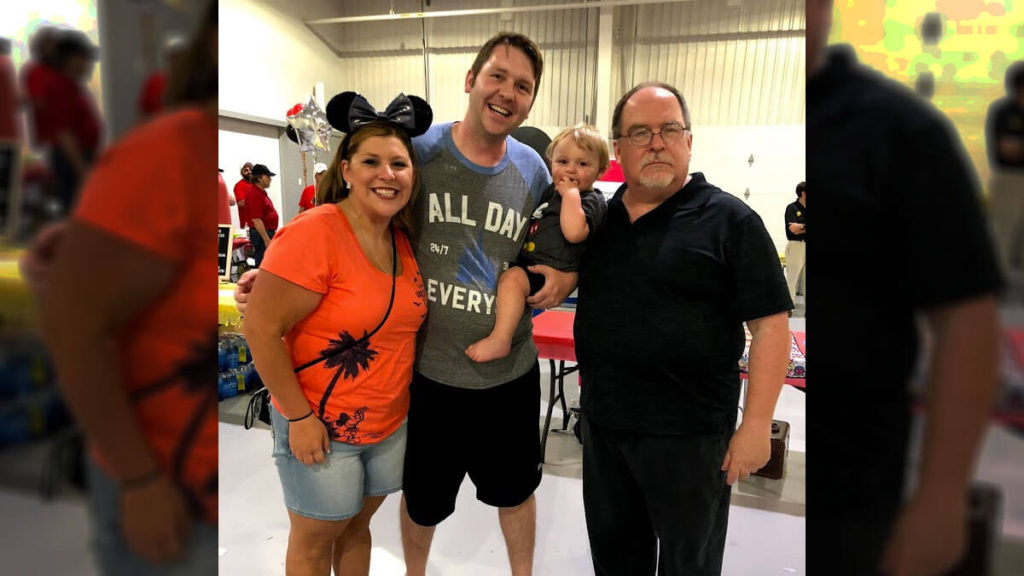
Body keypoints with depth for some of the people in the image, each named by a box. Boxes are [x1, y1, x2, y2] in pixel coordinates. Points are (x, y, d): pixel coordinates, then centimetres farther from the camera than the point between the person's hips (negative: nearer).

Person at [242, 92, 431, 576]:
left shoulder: (404, 240, 0)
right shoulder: (313, 232, -21)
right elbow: (261, 329, -21)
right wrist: (300, 417, -19)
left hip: (390, 423, 6)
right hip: (319, 424, -5)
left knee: (357, 526, 24)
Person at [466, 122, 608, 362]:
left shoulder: (591, 201, -9)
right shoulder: (551, 192, 17)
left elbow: (574, 232, -31)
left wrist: (571, 192, -23)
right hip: (527, 260, 11)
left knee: (512, 278, -33)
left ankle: (499, 340, -34)